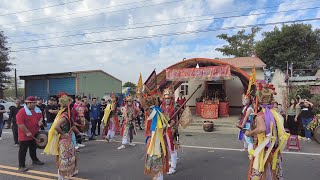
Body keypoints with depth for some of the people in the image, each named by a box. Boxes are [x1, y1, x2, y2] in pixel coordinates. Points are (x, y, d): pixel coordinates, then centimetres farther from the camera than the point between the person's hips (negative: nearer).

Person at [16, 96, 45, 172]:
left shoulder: (37, 110, 4)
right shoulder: (22, 111, -19)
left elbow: (41, 117, 19)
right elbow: (20, 124, -22)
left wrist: (40, 121, -5)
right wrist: (27, 132, -21)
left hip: (34, 134, 7)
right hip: (24, 135, -7)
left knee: (33, 149, 23)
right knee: (23, 151, 2)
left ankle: (35, 160, 40)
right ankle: (21, 166, 10)